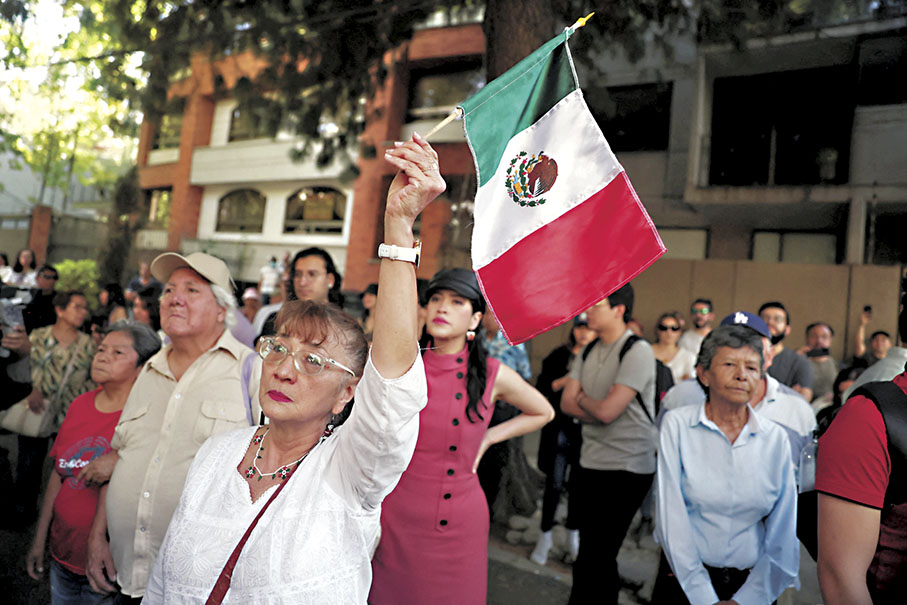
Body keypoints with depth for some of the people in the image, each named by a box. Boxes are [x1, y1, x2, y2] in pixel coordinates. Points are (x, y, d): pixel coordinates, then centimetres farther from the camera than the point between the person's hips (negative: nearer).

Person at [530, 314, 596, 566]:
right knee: (555, 484, 1)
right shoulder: (559, 356, 2)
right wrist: (565, 381, -14)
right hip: (560, 428, -1)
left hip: (588, 430, 1)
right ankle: (545, 537, 17)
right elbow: (541, 388, 1)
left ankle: (573, 536, 27)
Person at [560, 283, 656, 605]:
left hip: (626, 469, -7)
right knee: (590, 551, 17)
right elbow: (567, 402, 3)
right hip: (591, 463, 7)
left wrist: (582, 399, -2)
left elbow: (606, 411, -22)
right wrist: (596, 404, -12)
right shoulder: (589, 350, 8)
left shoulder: (638, 351, -15)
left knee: (597, 557, -2)